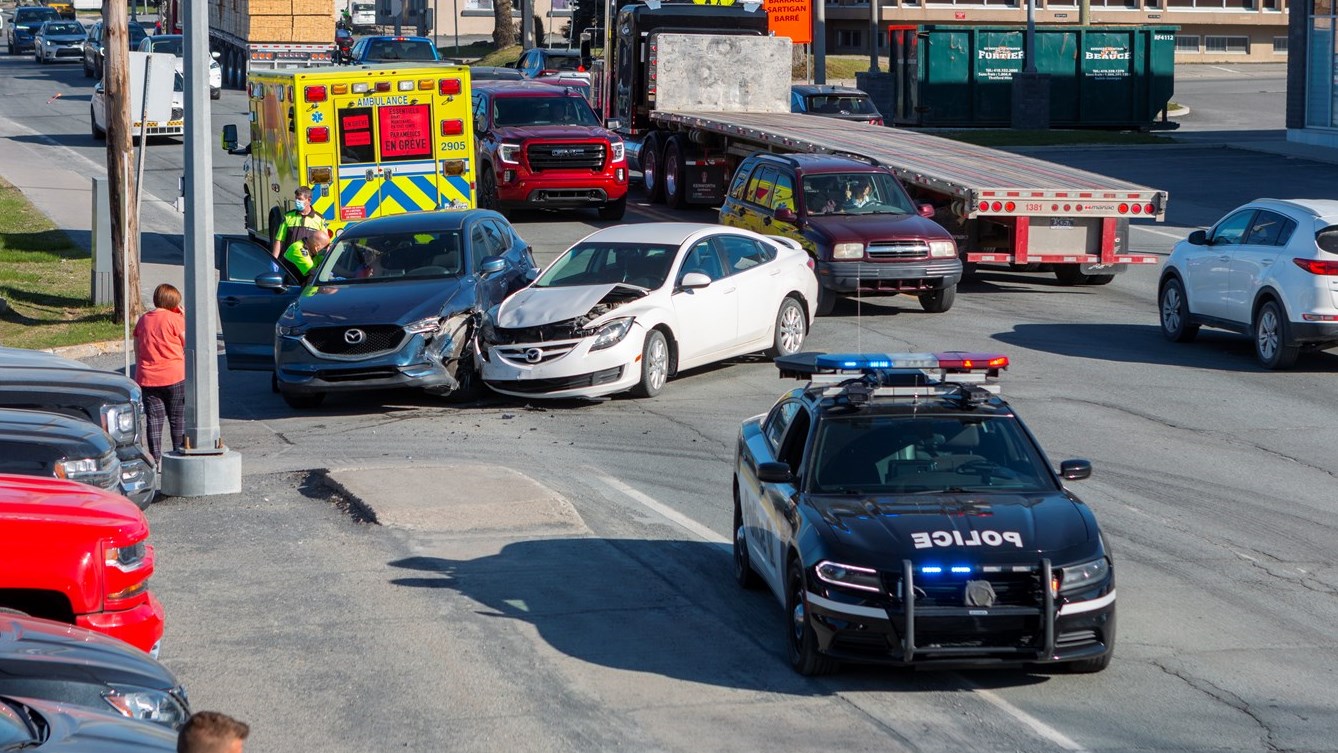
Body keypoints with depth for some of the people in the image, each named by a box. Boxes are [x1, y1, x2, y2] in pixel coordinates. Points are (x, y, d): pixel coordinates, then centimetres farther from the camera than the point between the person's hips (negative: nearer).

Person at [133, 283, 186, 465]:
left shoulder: (143, 320, 8)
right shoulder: (175, 319, -9)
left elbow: (137, 351, 12)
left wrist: (139, 376, 20)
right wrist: (185, 319, 3)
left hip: (148, 379, 4)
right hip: (175, 377, -4)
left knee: (154, 419, 5)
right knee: (178, 419, 7)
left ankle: (155, 460, 2)